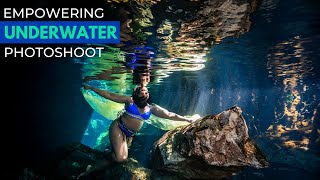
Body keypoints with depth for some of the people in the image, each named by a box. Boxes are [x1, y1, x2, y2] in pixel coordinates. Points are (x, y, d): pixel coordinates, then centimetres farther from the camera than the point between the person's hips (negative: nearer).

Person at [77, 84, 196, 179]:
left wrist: (187, 119, 3)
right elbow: (109, 95, -4)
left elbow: (169, 115, 4)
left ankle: (90, 170, 34)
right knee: (121, 158, -24)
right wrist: (91, 88, -4)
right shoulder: (129, 101, -7)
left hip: (130, 135, 6)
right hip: (118, 128, -6)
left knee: (114, 158, 10)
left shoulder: (151, 108, 3)